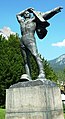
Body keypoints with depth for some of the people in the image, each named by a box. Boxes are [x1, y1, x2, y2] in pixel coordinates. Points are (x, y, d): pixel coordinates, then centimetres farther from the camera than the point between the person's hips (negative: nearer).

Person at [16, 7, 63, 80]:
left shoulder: (34, 19, 16)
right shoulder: (22, 21, 28)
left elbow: (45, 15, 7)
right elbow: (18, 15, 46)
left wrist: (54, 10, -3)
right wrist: (26, 10, 40)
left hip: (30, 40, -5)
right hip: (22, 42, 5)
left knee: (36, 55, -24)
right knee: (26, 60, -2)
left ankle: (42, 74, -36)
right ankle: (28, 78, -6)